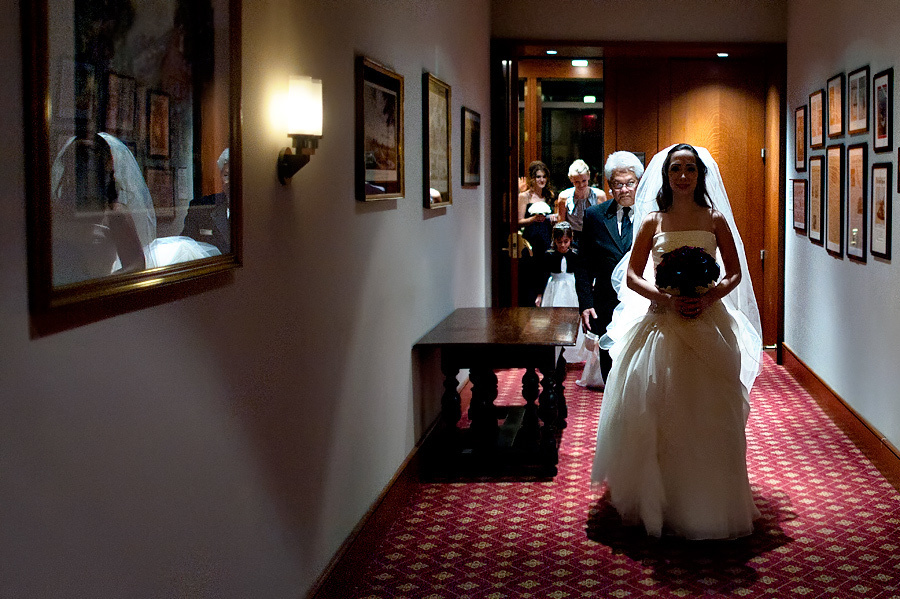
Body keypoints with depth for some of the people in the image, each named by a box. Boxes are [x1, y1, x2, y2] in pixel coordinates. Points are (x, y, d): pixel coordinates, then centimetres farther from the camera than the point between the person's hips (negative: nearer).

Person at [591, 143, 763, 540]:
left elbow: (735, 273, 7)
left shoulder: (716, 219, 5)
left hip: (708, 324, 0)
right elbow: (631, 276, 3)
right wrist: (666, 298, -13)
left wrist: (709, 297, -11)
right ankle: (658, 501, 10)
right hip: (661, 323, 0)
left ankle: (711, 503, 13)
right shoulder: (652, 221, 5)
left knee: (707, 414, 0)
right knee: (655, 412, -1)